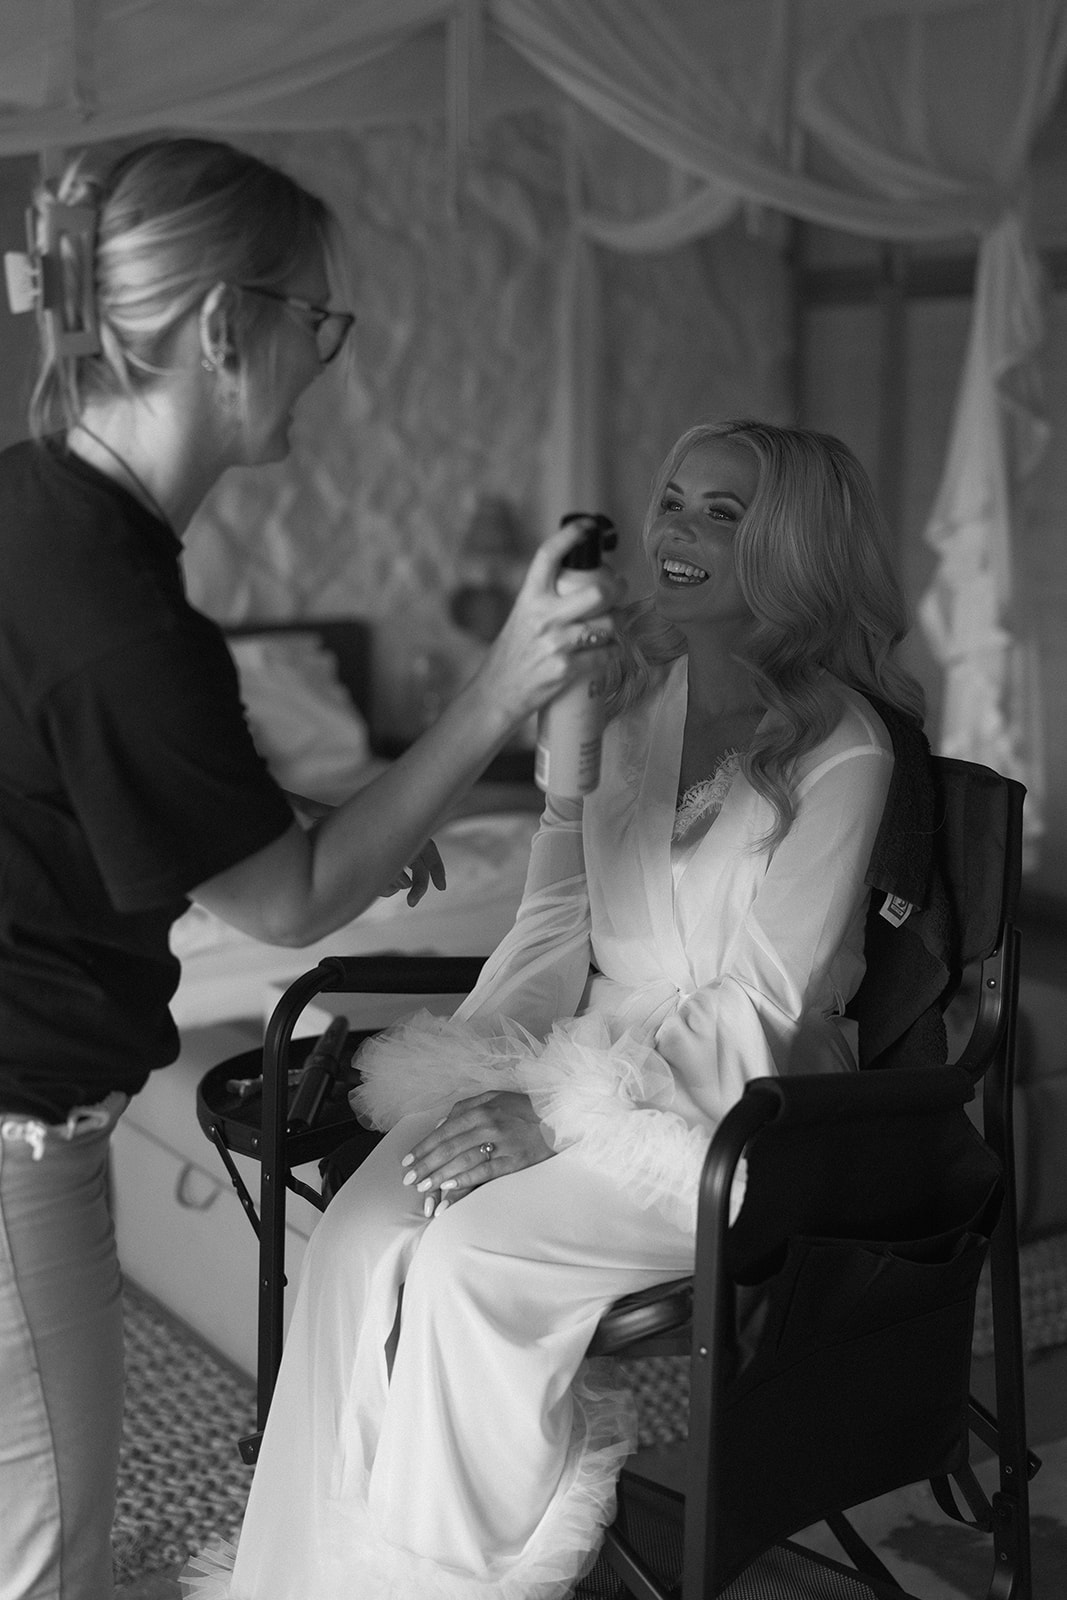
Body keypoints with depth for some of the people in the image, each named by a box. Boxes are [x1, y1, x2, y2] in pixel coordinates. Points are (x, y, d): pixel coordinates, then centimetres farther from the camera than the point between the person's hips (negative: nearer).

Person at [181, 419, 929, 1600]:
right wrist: (481, 1080, -8)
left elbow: (762, 1008, -13)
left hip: (731, 1115, -5)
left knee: (465, 1262, -25)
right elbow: (551, 929, 9)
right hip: (590, 1071, 5)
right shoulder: (611, 702, 9)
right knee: (358, 1238, -19)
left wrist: (554, 1108, -19)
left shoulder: (836, 748, -11)